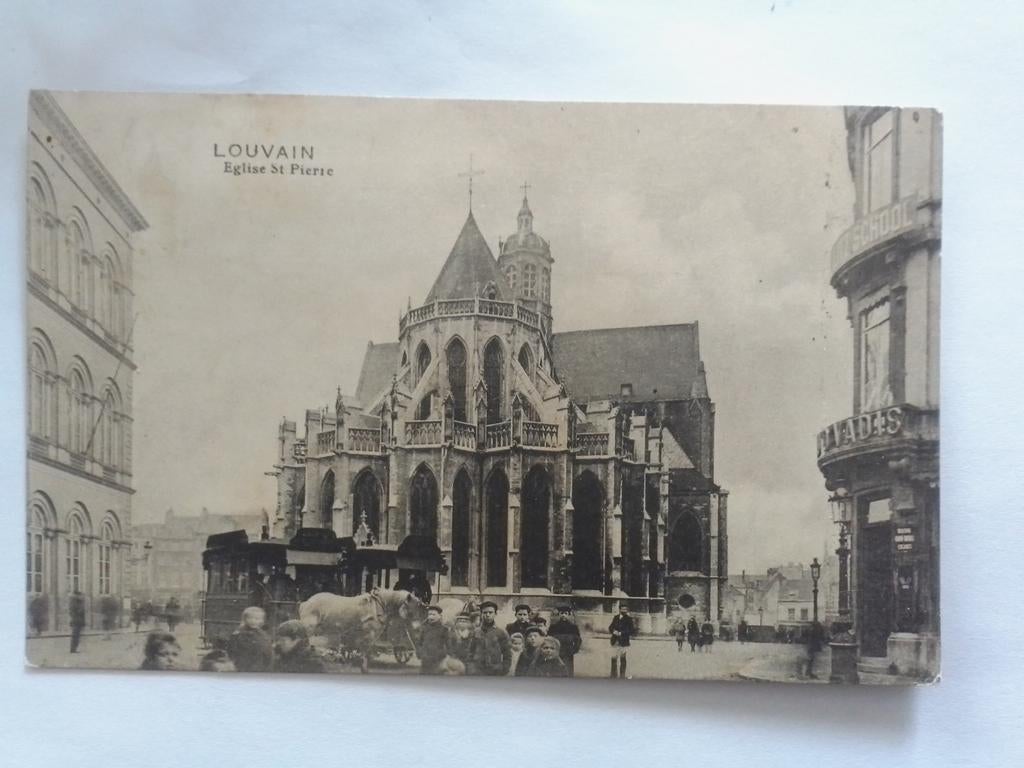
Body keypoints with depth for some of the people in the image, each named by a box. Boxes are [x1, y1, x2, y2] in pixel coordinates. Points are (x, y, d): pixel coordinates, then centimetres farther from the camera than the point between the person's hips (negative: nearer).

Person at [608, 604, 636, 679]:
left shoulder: (629, 619, -3)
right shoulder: (616, 618, 12)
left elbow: (632, 631, -8)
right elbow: (610, 627, 14)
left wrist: (621, 633, -14)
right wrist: (614, 631, -9)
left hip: (623, 642, -4)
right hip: (615, 642, 4)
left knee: (622, 659, -3)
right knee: (614, 659, 6)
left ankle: (622, 676, 2)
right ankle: (614, 675, 15)